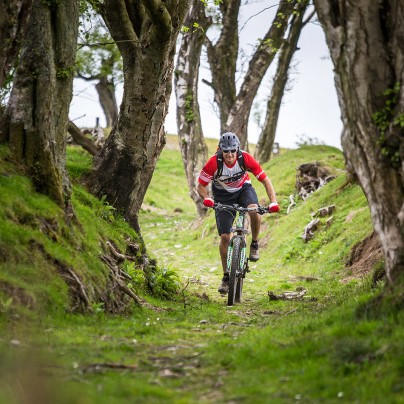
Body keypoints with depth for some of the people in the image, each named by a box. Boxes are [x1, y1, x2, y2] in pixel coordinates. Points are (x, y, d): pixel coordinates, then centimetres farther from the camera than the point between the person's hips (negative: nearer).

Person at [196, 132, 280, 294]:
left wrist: (273, 202, -33)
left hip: (243, 189, 0)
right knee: (225, 236, -8)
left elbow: (265, 180, -21)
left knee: (254, 210, -35)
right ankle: (226, 277, 7)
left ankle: (254, 244, -8)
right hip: (223, 196, 0)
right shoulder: (214, 162, -28)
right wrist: (206, 198, -41)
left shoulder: (246, 158, -26)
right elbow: (200, 186, -20)